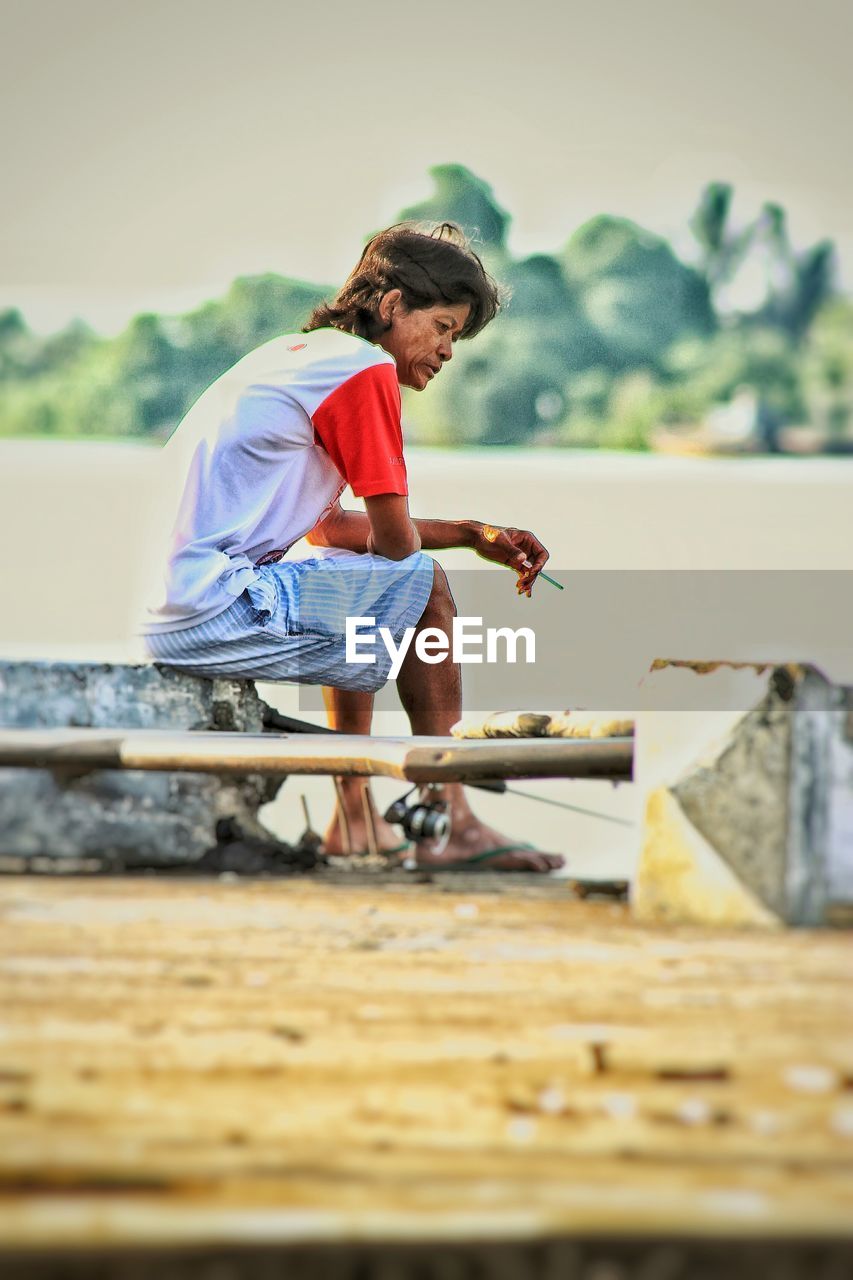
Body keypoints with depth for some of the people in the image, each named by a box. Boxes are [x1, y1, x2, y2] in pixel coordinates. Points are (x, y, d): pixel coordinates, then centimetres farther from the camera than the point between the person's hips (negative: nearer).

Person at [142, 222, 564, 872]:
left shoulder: (293, 354, 21)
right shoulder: (366, 369, -8)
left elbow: (328, 528, 24)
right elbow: (397, 542, -8)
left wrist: (470, 533, 21)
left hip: (165, 605, 10)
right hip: (213, 611, -10)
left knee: (360, 599, 31)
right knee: (421, 584, -1)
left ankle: (355, 818, 32)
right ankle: (449, 825, 1)